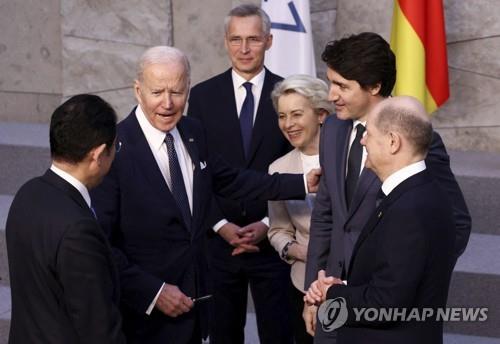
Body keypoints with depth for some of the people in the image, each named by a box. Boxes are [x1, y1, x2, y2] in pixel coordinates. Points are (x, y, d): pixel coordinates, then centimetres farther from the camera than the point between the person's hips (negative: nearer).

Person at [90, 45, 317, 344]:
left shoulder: (193, 132, 3)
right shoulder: (115, 150, -18)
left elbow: (227, 179, 19)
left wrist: (303, 183, 17)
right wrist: (153, 293, -19)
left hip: (192, 303, 6)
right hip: (143, 314, -6)